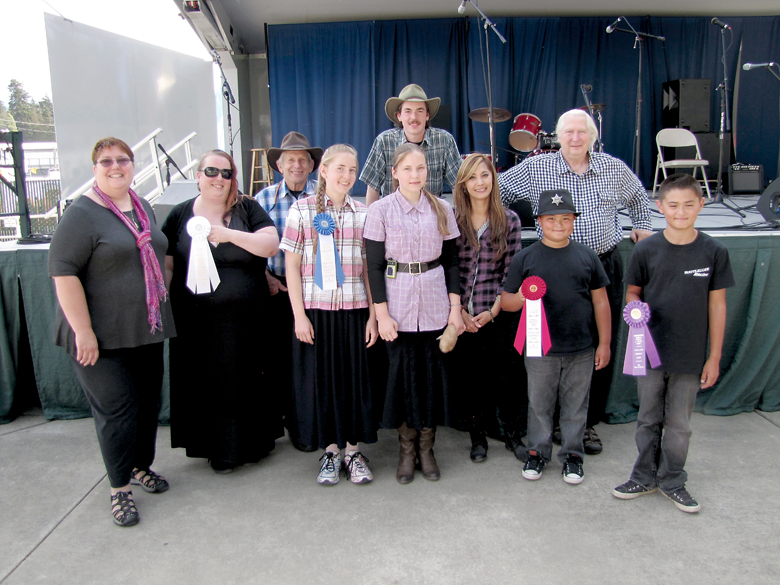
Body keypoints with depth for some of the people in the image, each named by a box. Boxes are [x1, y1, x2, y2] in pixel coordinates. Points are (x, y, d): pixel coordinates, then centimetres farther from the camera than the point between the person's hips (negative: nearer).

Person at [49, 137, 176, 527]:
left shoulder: (142, 207, 12)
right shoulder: (82, 214, -12)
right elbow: (63, 271, -17)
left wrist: (162, 289, 17)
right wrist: (83, 330, -20)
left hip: (145, 330, 7)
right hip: (103, 337, -7)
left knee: (149, 402, 13)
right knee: (117, 410, -2)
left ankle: (141, 466, 34)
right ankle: (120, 489, 15)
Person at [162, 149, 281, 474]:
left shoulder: (247, 209, 4)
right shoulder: (180, 215, 7)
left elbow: (271, 245, -8)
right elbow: (166, 267, 8)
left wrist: (231, 235, -18)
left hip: (245, 321, -1)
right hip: (196, 322, 1)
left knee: (249, 382, 7)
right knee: (206, 385, 7)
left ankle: (252, 443, 27)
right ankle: (219, 450, 24)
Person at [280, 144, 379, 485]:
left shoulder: (363, 214, 6)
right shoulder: (302, 210, 1)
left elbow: (369, 268, 6)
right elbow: (292, 266, 0)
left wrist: (373, 315, 1)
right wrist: (299, 315, -6)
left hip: (354, 310, 1)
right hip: (315, 309, -1)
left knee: (355, 378, 6)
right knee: (321, 379, 6)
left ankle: (353, 451, 22)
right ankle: (330, 451, 23)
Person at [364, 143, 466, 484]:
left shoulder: (442, 209, 5)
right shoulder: (381, 210, -2)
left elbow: (452, 261, 8)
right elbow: (374, 266, -3)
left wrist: (455, 308, 2)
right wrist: (382, 314, -8)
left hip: (436, 305, 2)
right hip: (398, 305, -2)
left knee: (434, 373, 6)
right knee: (402, 374, 4)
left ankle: (426, 448, 22)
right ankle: (407, 450, 20)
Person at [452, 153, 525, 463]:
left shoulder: (509, 220, 1)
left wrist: (493, 311, -7)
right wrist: (460, 311, -7)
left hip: (499, 315, 0)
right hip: (463, 315, 1)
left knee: (506, 376, 4)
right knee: (469, 377, 9)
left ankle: (513, 434, 25)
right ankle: (478, 436, 26)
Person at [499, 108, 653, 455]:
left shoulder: (614, 168, 8)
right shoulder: (534, 169, -1)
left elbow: (637, 195, 28)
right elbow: (497, 190, 8)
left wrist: (642, 226, 24)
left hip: (605, 266, 3)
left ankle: (589, 422, 20)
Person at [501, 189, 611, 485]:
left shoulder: (587, 256, 4)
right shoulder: (524, 259, -1)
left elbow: (600, 302, 8)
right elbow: (505, 301, 1)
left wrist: (604, 343, 6)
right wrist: (521, 298, -22)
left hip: (581, 350, 1)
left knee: (575, 406, 12)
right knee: (539, 405, 12)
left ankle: (572, 454, 30)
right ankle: (537, 451, 31)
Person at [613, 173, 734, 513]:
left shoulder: (714, 252, -5)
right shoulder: (646, 250, -5)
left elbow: (717, 305, 0)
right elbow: (633, 292, 7)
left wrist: (714, 357, 0)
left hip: (690, 356, 0)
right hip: (650, 352, 1)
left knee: (679, 424, 12)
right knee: (648, 419, 14)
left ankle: (672, 482, 31)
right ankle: (645, 478, 31)